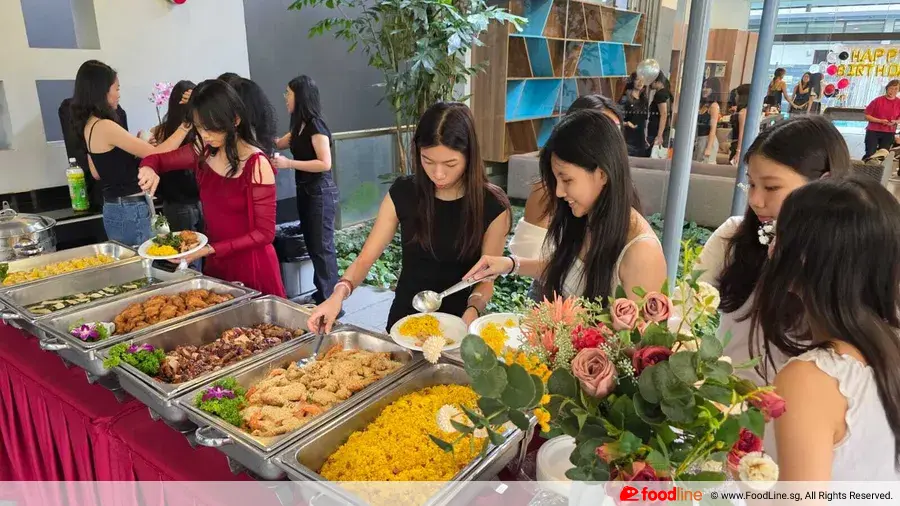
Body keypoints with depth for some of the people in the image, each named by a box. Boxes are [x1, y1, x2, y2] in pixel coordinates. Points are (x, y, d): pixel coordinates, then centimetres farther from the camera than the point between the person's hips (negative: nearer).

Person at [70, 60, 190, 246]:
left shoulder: (89, 125, 10)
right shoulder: (105, 127, -18)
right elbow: (157, 153, -18)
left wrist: (136, 144, 17)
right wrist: (185, 125, -10)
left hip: (115, 208, 9)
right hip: (130, 211, -9)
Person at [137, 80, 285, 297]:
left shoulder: (257, 164, -17)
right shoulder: (203, 153, 0)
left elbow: (264, 233, -17)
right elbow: (157, 158, 18)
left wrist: (210, 249, -22)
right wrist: (149, 169, -6)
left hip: (252, 267, -6)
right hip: (215, 264, 6)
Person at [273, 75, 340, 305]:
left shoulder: (315, 125, -14)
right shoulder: (299, 126, 13)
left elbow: (325, 163, -22)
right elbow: (278, 144, 30)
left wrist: (289, 163, -20)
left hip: (321, 192, -9)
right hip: (306, 191, 10)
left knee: (322, 247, -6)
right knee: (312, 245, 14)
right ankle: (321, 295, 25)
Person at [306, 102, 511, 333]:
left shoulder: (492, 206, -10)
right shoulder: (402, 193, -6)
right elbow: (366, 258, -4)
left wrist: (472, 311, -23)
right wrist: (340, 293, -21)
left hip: (457, 324, -1)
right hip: (404, 321, 2)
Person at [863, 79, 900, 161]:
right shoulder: (878, 100, -4)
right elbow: (867, 116, -4)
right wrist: (880, 121, -16)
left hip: (889, 133, 2)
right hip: (873, 131, -2)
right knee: (870, 154, -6)